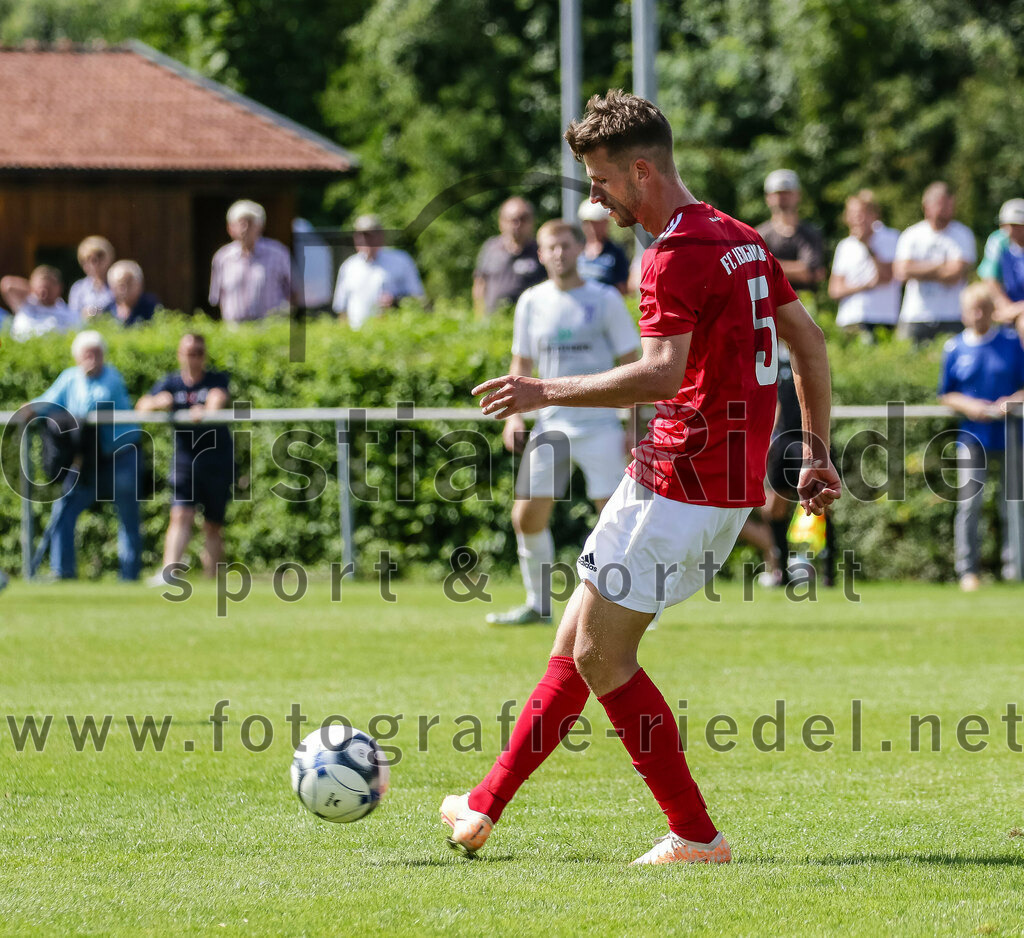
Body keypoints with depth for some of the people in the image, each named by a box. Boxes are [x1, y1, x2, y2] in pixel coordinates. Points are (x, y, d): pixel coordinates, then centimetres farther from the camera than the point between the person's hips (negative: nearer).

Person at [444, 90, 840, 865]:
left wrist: (548, 393, -23)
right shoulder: (738, 239, 15)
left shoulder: (677, 255, -16)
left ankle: (696, 835, -1)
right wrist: (817, 450, 22)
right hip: (732, 482, 10)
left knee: (601, 656, -5)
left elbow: (661, 373, -28)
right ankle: (487, 807, 21)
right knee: (581, 642, 14)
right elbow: (808, 338, 20)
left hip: (681, 482, -10)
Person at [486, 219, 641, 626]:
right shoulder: (532, 302, 6)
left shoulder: (605, 299, -3)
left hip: (600, 425, -3)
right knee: (527, 517, -1)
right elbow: (521, 363, 16)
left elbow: (631, 363, -1)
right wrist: (514, 413, 2)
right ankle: (538, 604, 13)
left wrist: (636, 424, -8)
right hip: (550, 426, 4)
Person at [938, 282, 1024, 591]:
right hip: (972, 438, 0)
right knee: (969, 503, -8)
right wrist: (969, 406, -10)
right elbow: (946, 394, 8)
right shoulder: (954, 349, 3)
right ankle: (968, 570, -4)